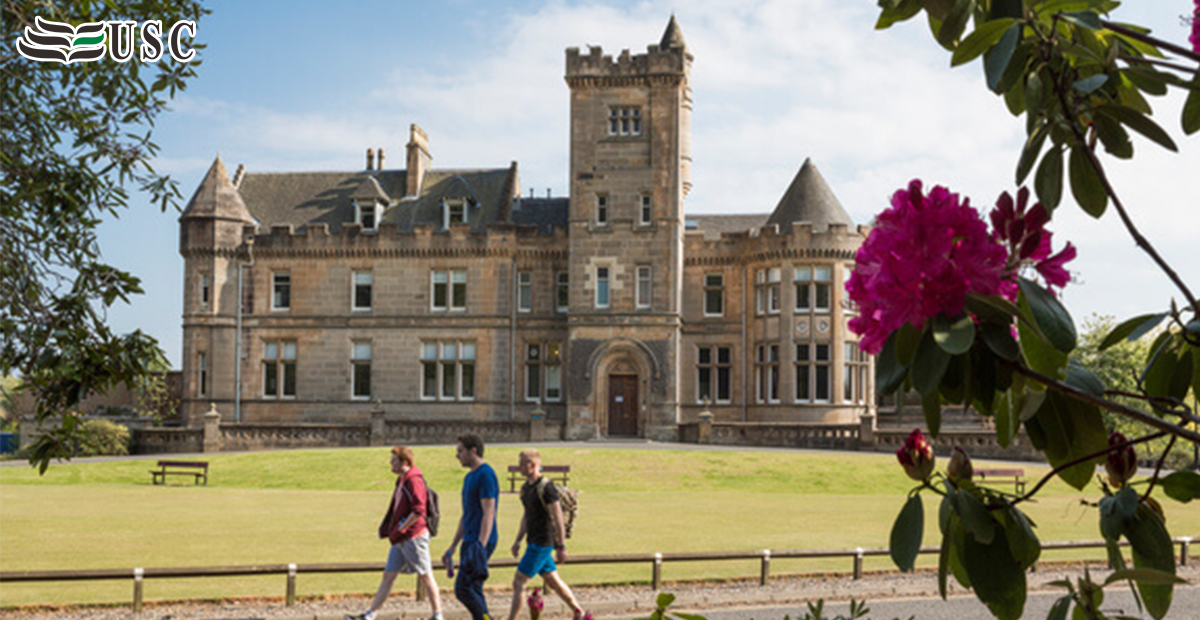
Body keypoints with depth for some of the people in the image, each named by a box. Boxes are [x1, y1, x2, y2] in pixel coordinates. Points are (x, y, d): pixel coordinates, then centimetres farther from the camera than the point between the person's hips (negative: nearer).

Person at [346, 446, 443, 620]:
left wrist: (399, 529, -18)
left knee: (426, 576, 0)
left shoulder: (414, 481, -14)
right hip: (401, 540, 9)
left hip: (414, 537, -9)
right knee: (388, 575, 8)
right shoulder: (401, 481, 16)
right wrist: (386, 527, 12)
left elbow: (418, 511, -23)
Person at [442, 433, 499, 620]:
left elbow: (488, 513, -20)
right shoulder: (469, 477, 17)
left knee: (463, 589, -11)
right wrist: (453, 547, 23)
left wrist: (480, 546, -27)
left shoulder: (486, 475, -13)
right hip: (470, 542, 10)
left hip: (480, 542, -10)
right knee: (473, 591, 9)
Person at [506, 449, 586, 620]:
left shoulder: (546, 487, -17)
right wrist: (518, 540, 18)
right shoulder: (526, 487, 10)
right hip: (533, 542, 9)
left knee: (518, 582, -10)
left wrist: (561, 547, -18)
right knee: (553, 581, 17)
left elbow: (558, 518, -17)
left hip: (543, 543, -9)